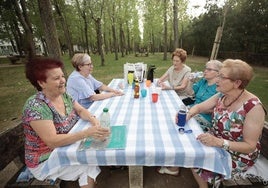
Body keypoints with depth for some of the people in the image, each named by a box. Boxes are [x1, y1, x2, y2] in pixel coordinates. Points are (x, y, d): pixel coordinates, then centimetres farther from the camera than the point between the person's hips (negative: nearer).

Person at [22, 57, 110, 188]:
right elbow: (52, 141, -32)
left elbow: (81, 110, 1)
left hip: (66, 148, 7)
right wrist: (87, 133, -40)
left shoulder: (64, 95, -5)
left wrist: (93, 120, -20)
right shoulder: (35, 106, -27)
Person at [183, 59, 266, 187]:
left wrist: (219, 142, -37)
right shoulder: (221, 96, -9)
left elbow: (250, 146, -23)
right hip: (215, 141, 6)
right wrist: (188, 114, -23)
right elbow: (199, 107, -1)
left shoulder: (253, 107, -27)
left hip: (237, 155, -6)